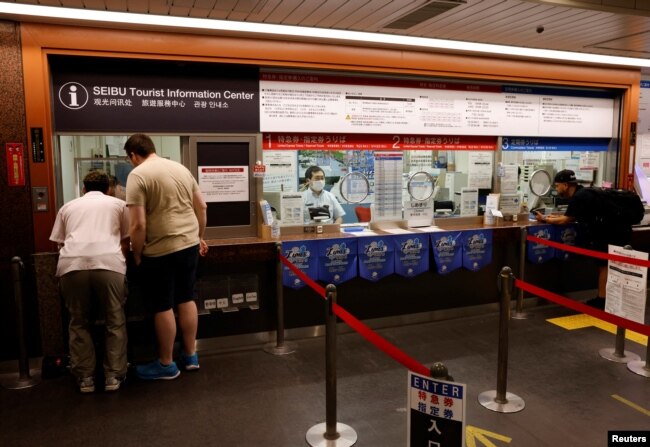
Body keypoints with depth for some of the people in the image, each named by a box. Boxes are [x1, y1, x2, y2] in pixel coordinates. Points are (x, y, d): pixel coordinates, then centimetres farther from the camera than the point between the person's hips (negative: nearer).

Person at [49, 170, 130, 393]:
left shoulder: (68, 207, 28)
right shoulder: (118, 204, 25)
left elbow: (59, 242, 29)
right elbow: (126, 242, 24)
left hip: (72, 264, 2)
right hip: (108, 263, -1)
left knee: (79, 323, 17)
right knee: (115, 321, 12)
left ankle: (85, 378, 19)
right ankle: (114, 375, 14)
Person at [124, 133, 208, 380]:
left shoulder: (137, 175, -10)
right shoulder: (181, 168, 10)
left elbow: (138, 224, -16)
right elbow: (201, 207, 14)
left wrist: (137, 255, -4)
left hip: (160, 251, -7)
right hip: (189, 245, 7)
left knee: (163, 307, 6)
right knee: (186, 299, 17)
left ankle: (166, 364, 19)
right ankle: (190, 355, 28)